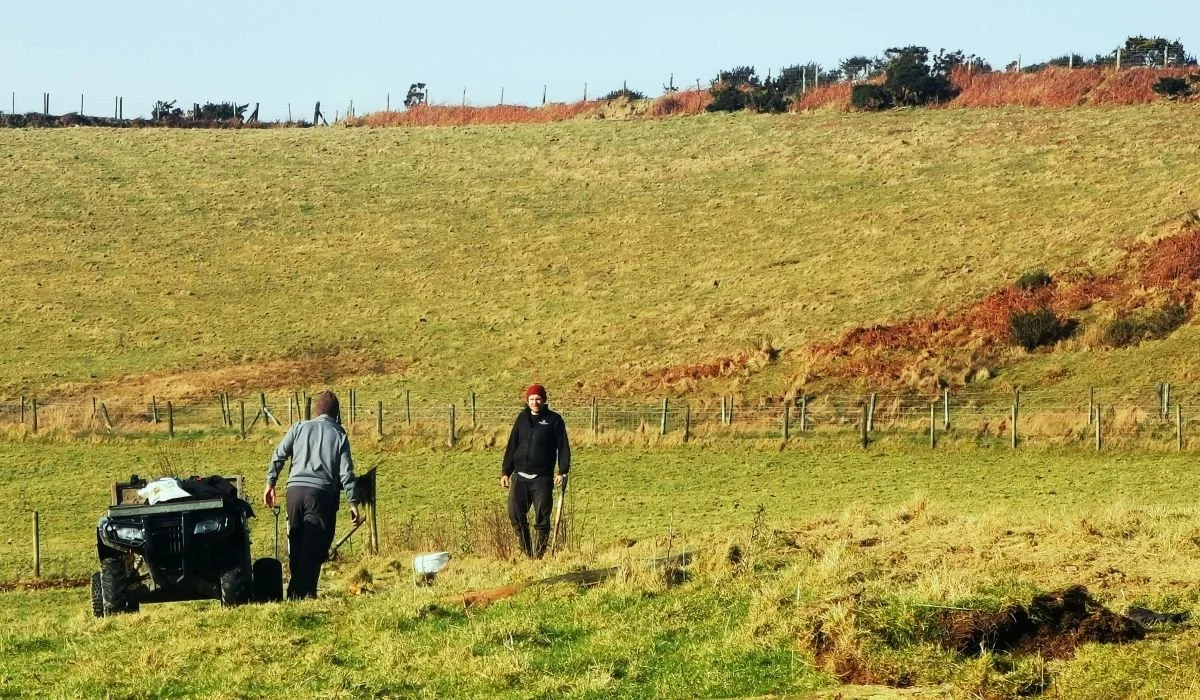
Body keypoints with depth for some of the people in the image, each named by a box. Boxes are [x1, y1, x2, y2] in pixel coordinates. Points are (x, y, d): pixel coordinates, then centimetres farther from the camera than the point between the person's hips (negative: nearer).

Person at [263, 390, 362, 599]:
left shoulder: (300, 428, 10)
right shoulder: (339, 435, 5)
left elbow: (279, 456, 6)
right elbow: (346, 472, 0)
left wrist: (270, 484, 13)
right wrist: (353, 503, 1)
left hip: (295, 490, 3)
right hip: (322, 493, -3)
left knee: (296, 545, 14)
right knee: (314, 547, -2)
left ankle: (296, 591, 17)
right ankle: (304, 592, -10)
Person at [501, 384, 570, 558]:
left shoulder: (554, 420, 1)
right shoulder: (522, 418, 12)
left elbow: (563, 447, 0)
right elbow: (512, 446, 15)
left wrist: (562, 472, -11)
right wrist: (505, 472, 9)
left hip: (542, 478, -3)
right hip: (520, 477, 3)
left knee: (542, 518, -3)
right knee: (515, 514, -3)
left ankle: (539, 555, 5)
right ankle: (526, 552, 9)